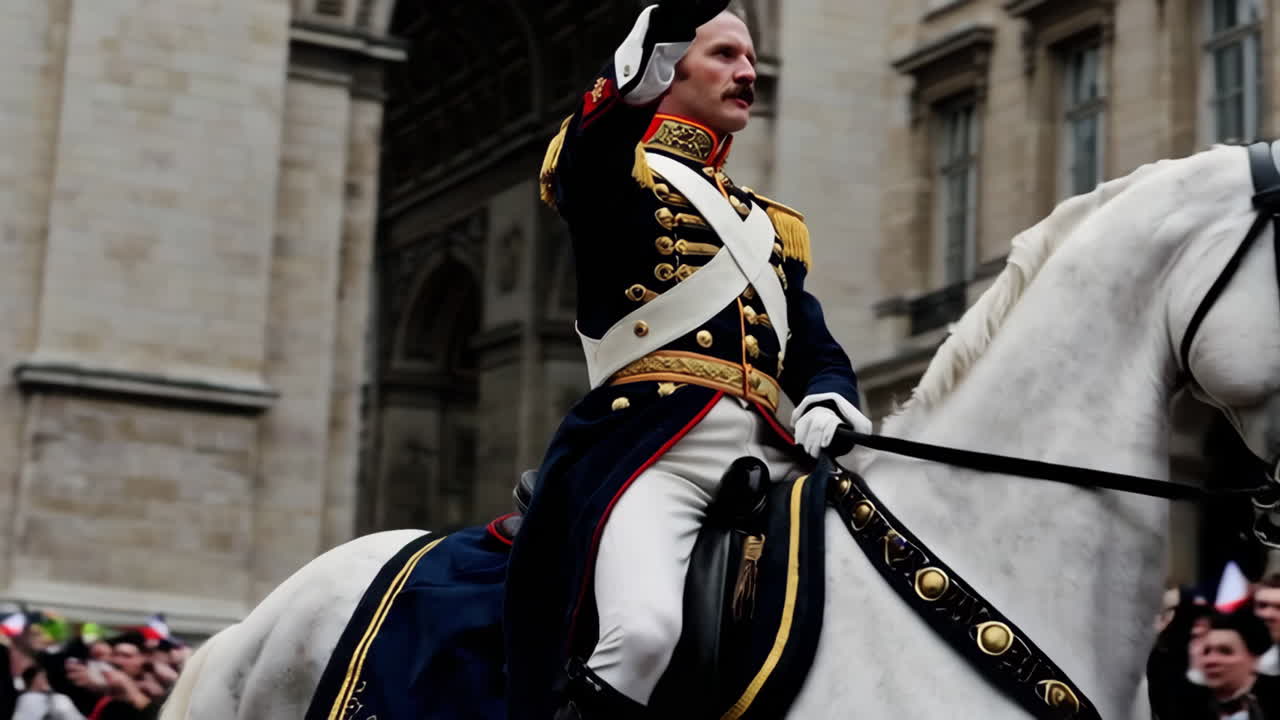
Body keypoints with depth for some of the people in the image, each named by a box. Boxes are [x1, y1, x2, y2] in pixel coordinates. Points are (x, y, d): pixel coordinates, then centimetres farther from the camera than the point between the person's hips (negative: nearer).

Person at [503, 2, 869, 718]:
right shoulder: (614, 169, 11)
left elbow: (816, 345, 20)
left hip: (770, 460, 6)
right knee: (644, 628, -32)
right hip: (650, 450, -6)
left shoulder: (774, 225, 30)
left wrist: (829, 403, -4)